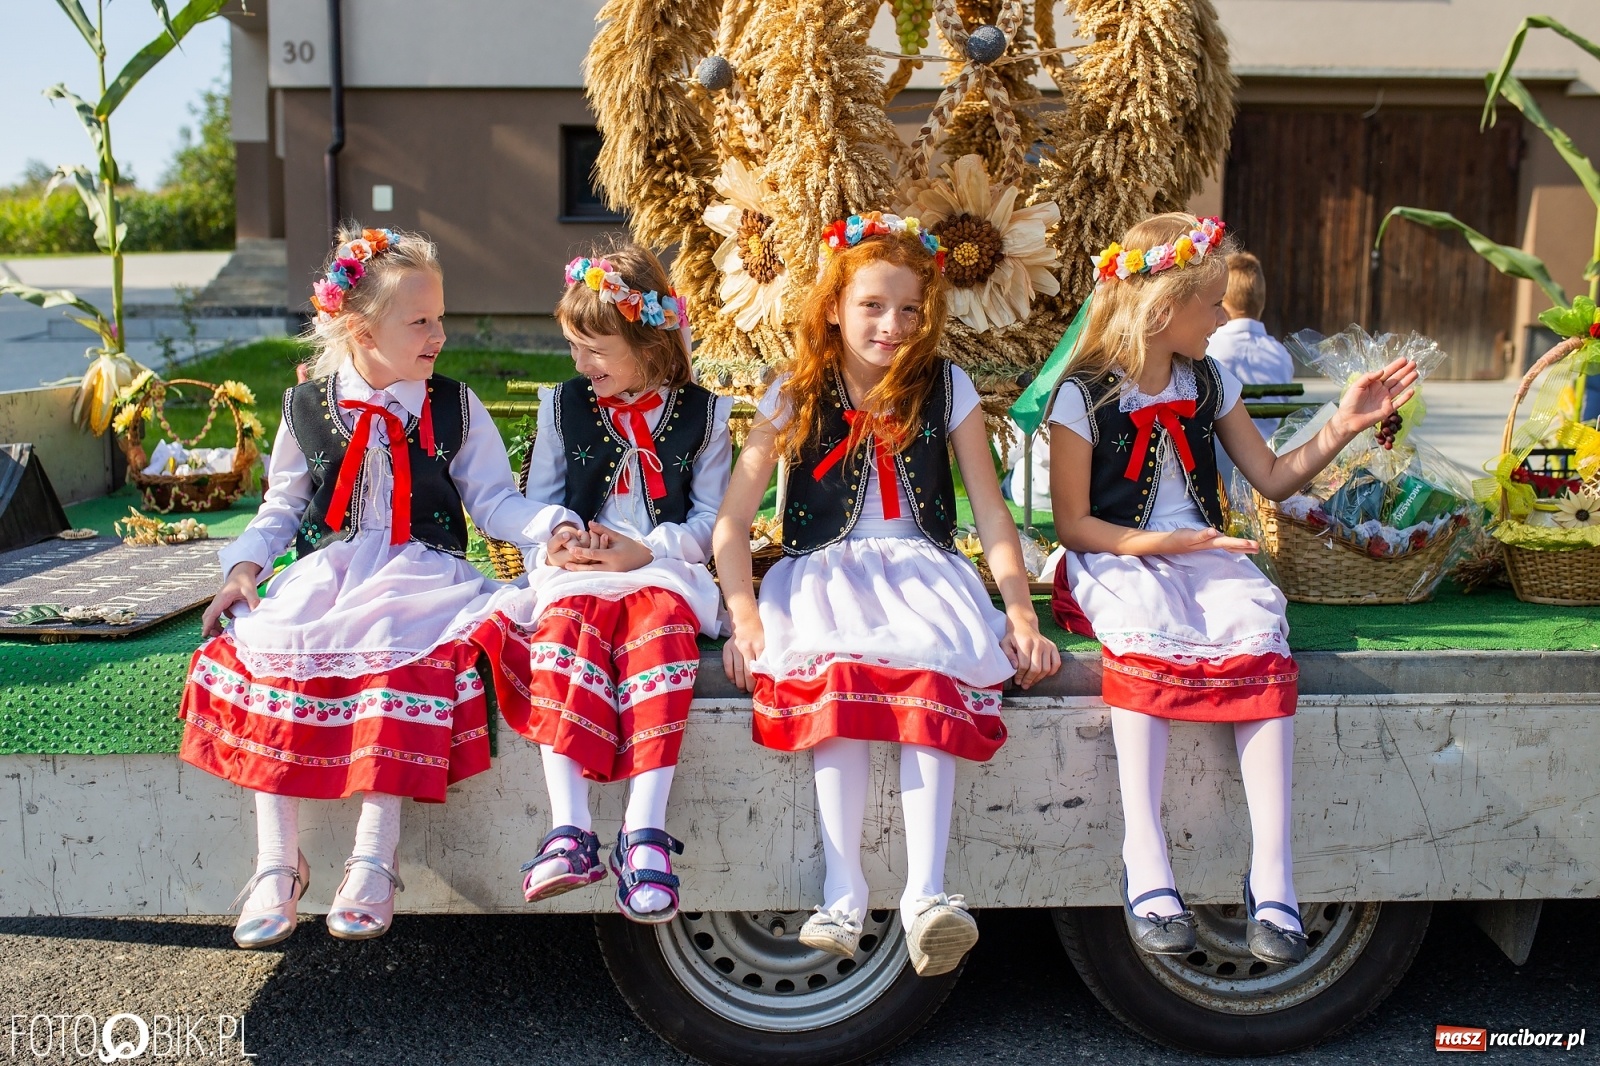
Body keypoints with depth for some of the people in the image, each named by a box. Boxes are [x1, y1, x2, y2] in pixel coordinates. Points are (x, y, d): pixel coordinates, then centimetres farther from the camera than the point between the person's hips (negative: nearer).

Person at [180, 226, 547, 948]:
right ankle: (277, 865, -16)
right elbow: (282, 505, 18)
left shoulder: (455, 408, 8)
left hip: (420, 576, -2)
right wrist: (245, 563, 2)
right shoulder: (307, 409, 11)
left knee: (401, 655, -33)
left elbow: (493, 501, 5)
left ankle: (372, 862, -26)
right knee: (271, 646, -26)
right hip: (325, 574, 2)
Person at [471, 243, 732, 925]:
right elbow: (539, 499, 19)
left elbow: (709, 521, 8)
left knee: (661, 635, -36)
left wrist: (645, 549, -9)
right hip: (575, 569, 2)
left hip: (662, 568, -2)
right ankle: (570, 831, -40)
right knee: (566, 636, -32)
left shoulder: (702, 413, 11)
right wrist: (558, 529, -5)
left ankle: (644, 830, -40)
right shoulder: (563, 406, 18)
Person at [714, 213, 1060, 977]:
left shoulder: (946, 388, 7)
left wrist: (1020, 612, -6)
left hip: (921, 569, 1)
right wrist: (744, 616, -13)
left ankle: (925, 892, -38)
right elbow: (732, 521, 1)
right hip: (822, 573, 0)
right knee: (838, 672, -34)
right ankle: (842, 893, -32)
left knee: (931, 669, -33)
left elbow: (991, 513, 5)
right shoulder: (796, 397, 5)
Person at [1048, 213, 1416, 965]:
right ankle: (1145, 866, -37)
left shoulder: (1209, 382, 13)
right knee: (1145, 631, -38)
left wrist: (1346, 425, 6)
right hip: (1114, 560, -4)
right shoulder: (1083, 396, -5)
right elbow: (1073, 523, -6)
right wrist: (1166, 544, -15)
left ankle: (1271, 874, -32)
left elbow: (1273, 479, 18)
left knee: (1260, 634, -29)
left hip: (1204, 557, 4)